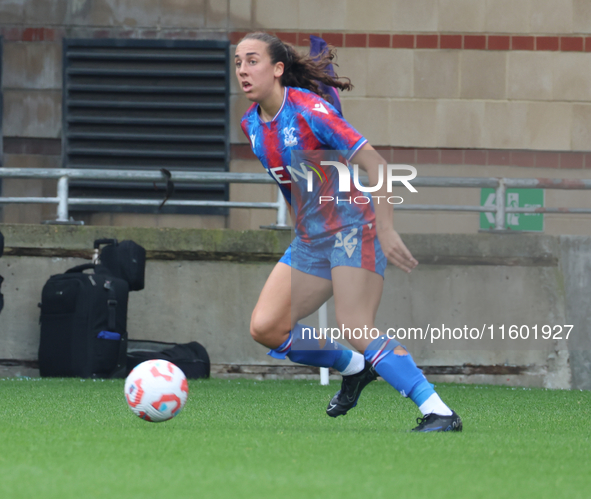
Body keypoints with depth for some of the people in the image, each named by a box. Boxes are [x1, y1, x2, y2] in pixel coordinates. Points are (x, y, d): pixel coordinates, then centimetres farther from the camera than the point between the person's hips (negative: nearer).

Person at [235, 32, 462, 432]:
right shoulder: (251, 124, 6)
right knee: (265, 328, -4)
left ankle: (440, 413, -19)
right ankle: (354, 368, 19)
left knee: (357, 333, -21)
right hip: (309, 240, 8)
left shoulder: (308, 109, -17)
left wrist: (386, 230, -25)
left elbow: (372, 161, -20)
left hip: (352, 228, -8)